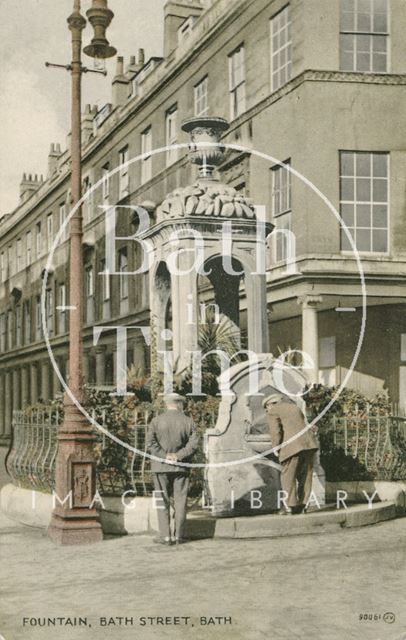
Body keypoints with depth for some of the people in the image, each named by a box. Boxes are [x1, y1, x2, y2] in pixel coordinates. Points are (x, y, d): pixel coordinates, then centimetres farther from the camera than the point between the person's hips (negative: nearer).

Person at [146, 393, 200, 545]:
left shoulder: (156, 421, 0)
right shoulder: (188, 421, 2)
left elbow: (150, 443, -10)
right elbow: (194, 443, -9)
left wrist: (164, 455, -11)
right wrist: (179, 455, -10)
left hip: (161, 466, -1)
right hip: (181, 467, 1)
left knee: (162, 501, 4)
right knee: (180, 501, 7)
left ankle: (165, 535, 1)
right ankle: (179, 536, 8)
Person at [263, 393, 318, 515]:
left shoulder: (273, 411, 6)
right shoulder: (295, 407, 27)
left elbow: (275, 432, -7)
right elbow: (303, 426, 20)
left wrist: (276, 448, 3)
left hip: (293, 446, -7)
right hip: (309, 443, 7)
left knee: (288, 476, 1)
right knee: (305, 476, 11)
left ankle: (290, 507, 0)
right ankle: (302, 506, 12)